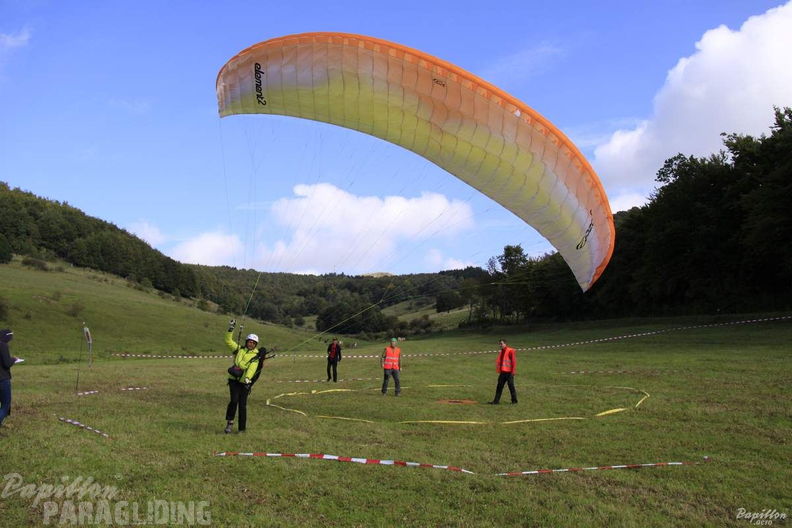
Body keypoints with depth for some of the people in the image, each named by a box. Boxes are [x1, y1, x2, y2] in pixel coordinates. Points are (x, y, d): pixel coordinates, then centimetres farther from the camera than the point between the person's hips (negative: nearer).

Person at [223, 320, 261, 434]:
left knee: (242, 405, 1)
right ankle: (230, 422, 2)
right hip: (234, 380, 1)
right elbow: (228, 341, 9)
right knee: (234, 400, -17)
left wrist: (248, 377, -32)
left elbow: (253, 368, -15)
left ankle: (242, 428, 13)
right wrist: (231, 329, -1)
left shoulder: (256, 355, 1)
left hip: (245, 382, -1)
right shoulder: (239, 349, 10)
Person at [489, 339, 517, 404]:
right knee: (499, 386, 5)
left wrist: (513, 372, -14)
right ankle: (496, 400, 6)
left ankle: (514, 400, 14)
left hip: (509, 372, -7)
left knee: (511, 386, 2)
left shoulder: (510, 351, -9)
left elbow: (514, 361, -12)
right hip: (502, 372, 7)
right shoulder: (501, 351, 14)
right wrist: (499, 371, 14)